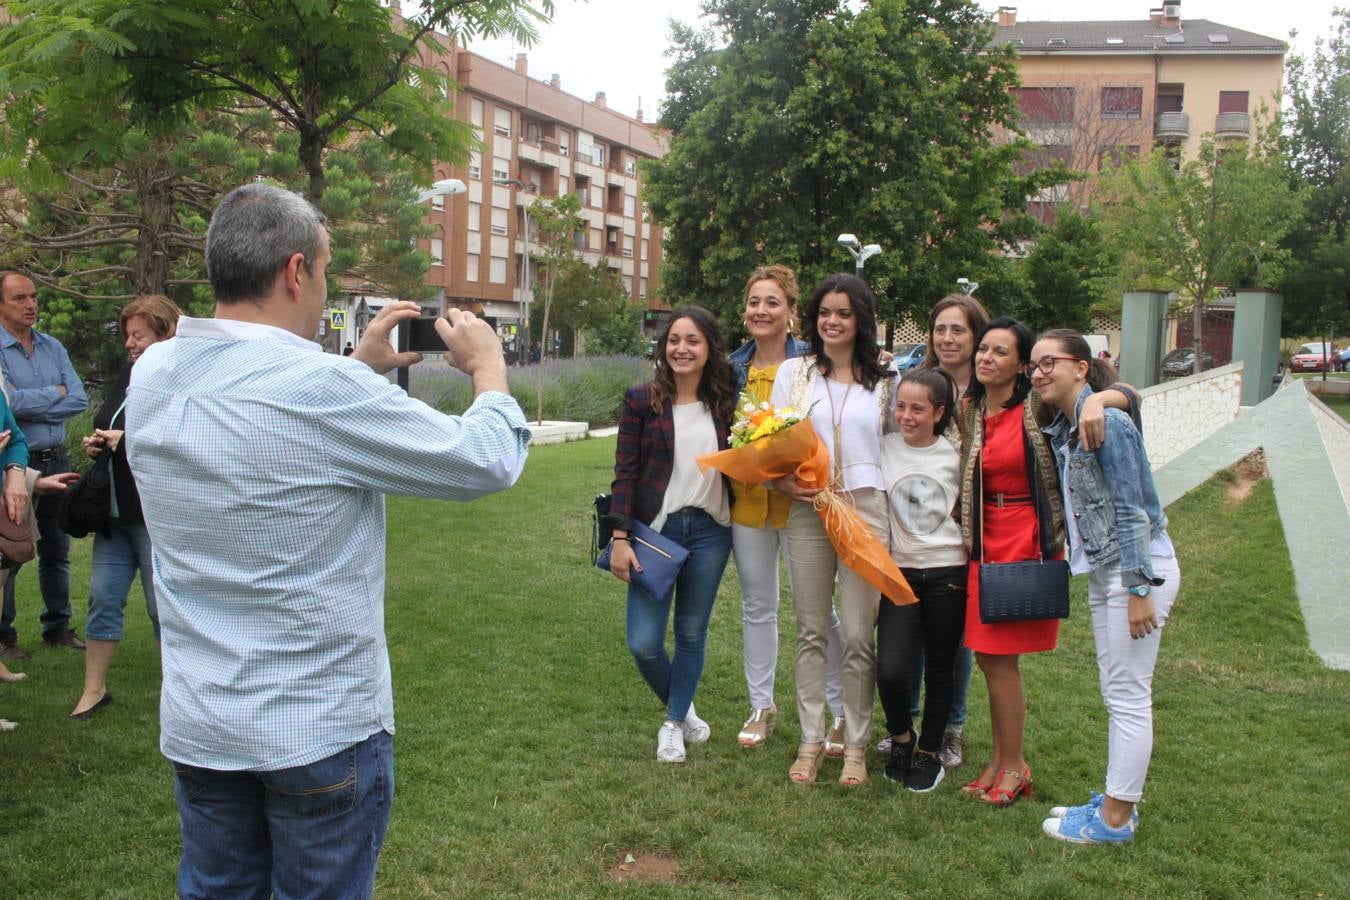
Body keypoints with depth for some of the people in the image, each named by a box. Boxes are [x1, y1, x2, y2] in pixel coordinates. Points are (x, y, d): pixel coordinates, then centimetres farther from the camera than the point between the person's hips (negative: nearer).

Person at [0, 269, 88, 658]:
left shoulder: (53, 347, 8)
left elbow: (79, 399, -2)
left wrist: (32, 408, -13)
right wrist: (55, 393, -7)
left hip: (55, 460, 6)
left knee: (56, 549, 13)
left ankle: (58, 626, 25)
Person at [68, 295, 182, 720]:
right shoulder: (130, 372, 8)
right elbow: (105, 423, 23)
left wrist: (126, 440, -22)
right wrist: (96, 443, 2)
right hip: (116, 510, 8)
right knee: (103, 598, 11)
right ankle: (94, 689, 24)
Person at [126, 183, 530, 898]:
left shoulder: (153, 375, -3)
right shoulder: (326, 388, -24)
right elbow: (491, 462, -14)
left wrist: (358, 366, 19)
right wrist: (488, 369, 4)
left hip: (196, 725, 6)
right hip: (322, 731, -6)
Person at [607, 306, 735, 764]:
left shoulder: (724, 402, 3)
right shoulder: (641, 400, -5)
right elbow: (625, 472, -5)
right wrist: (620, 538, -11)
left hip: (709, 531, 2)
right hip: (656, 530, -2)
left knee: (692, 634, 12)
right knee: (643, 642, -1)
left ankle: (674, 724, 30)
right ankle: (680, 707, 28)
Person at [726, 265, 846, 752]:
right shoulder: (733, 367, 7)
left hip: (799, 500, -4)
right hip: (746, 499, 5)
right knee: (756, 606, 14)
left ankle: (841, 712, 14)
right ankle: (761, 706, 28)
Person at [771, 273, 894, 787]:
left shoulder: (883, 382, 8)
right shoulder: (793, 372, 8)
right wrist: (782, 481, -14)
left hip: (866, 511, -1)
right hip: (807, 512, 1)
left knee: (858, 636, 1)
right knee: (811, 632, 7)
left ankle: (856, 745, 14)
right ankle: (810, 740, 18)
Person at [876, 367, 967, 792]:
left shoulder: (955, 456, 0)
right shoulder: (883, 448, -1)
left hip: (948, 572, 0)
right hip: (900, 571, 0)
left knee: (940, 671, 10)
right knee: (890, 670, -12)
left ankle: (929, 754, 30)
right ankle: (901, 738, 18)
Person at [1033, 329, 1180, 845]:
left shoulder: (1108, 422, -17)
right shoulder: (1061, 430, 9)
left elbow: (1132, 511, -19)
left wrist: (1139, 590, -19)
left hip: (1137, 568, -9)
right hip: (1102, 571, 9)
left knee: (1128, 696, -1)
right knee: (1117, 694, 16)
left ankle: (1115, 819, 9)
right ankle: (1117, 801, 28)